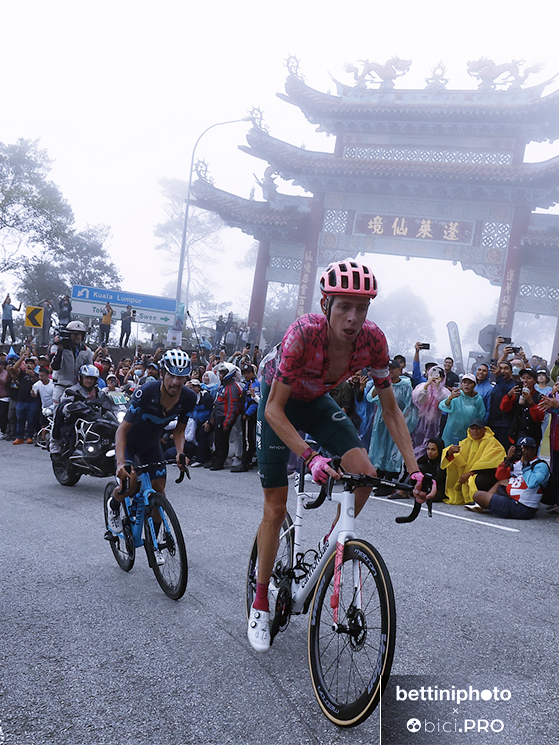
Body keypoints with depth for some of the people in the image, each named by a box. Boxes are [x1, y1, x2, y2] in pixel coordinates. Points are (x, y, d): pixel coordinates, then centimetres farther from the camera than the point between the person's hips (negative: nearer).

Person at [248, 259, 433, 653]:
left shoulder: (372, 340, -25)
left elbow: (391, 409, -15)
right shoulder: (304, 332, -36)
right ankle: (260, 603, 17)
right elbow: (275, 410, -32)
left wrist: (415, 469, -23)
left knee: (365, 473, -20)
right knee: (276, 509, -1)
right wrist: (311, 457, -45)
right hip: (279, 402, -3)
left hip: (318, 402, 4)